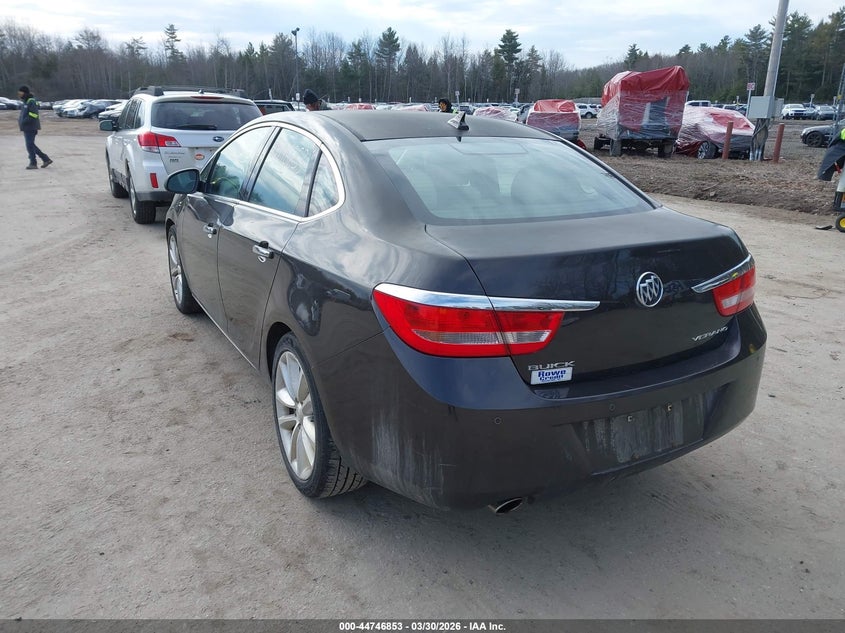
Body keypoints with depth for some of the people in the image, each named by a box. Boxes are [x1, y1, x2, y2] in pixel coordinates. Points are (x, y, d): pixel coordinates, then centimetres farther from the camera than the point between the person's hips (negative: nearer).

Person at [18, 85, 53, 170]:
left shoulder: (32, 101, -13)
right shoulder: (26, 102, 16)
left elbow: (33, 115, -22)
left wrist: (22, 122, -20)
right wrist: (20, 121, 9)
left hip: (31, 128, -10)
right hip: (27, 128, 10)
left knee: (30, 145, -5)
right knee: (31, 145, 12)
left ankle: (33, 163, 3)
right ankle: (46, 159, 14)